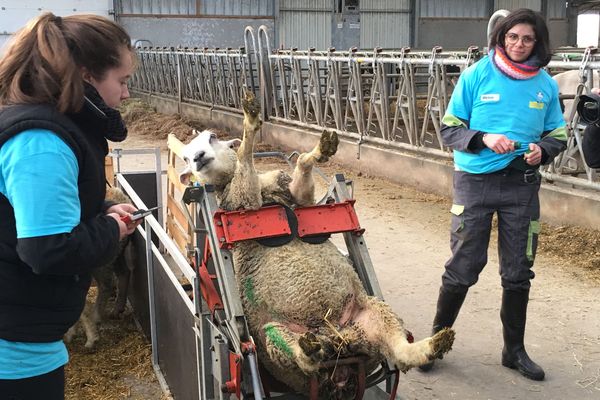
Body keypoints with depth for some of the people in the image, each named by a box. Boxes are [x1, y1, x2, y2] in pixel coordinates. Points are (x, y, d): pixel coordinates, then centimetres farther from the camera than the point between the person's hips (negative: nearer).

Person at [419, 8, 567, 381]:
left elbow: (558, 136, 10)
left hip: (522, 185, 3)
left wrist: (542, 149, -12)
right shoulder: (477, 75, -5)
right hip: (475, 182, -2)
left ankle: (515, 350, 27)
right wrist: (484, 139, -21)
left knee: (518, 272, 10)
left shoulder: (546, 85, 3)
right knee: (463, 268, 2)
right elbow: (449, 130, -3)